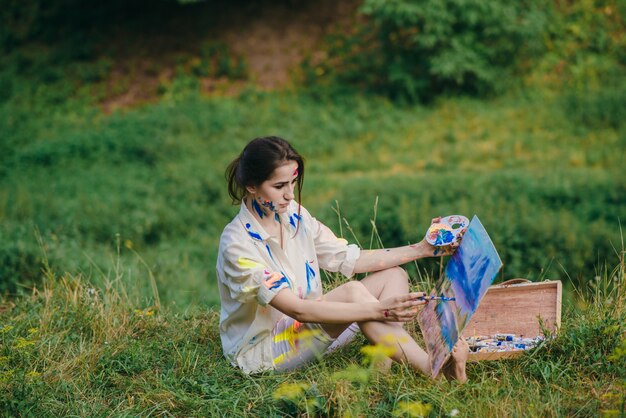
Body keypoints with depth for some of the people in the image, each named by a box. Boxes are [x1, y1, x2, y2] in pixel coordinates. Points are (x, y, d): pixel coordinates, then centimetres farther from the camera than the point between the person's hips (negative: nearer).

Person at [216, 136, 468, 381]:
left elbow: (351, 259, 5)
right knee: (353, 292, -30)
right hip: (260, 351, -8)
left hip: (306, 326, 8)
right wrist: (377, 310, -38)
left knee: (393, 276, -4)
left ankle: (384, 364, -25)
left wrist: (422, 250, -1)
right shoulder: (237, 243, -23)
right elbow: (298, 309, -31)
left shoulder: (294, 215, 1)